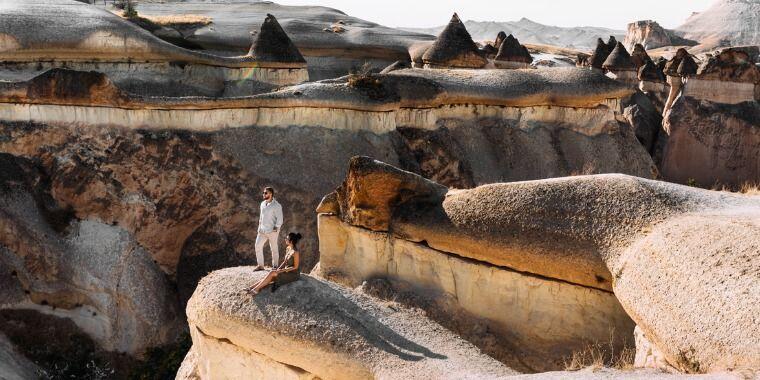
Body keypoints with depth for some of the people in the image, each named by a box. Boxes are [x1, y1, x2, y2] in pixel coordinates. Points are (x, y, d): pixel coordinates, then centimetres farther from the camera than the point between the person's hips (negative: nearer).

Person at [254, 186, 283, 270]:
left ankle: (275, 266, 12)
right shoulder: (262, 204, 11)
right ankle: (260, 265, 4)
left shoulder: (276, 205, -10)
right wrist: (260, 226, 14)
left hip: (272, 231, -6)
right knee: (258, 246, -3)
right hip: (262, 230, 6)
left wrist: (276, 229, -17)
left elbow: (279, 219, -12)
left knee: (274, 248, 2)